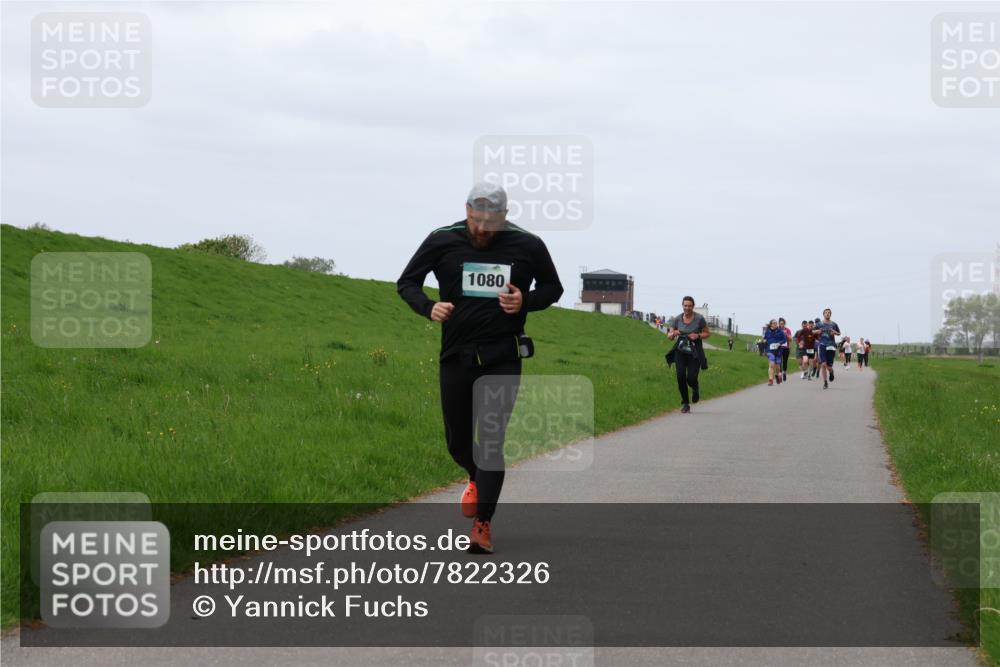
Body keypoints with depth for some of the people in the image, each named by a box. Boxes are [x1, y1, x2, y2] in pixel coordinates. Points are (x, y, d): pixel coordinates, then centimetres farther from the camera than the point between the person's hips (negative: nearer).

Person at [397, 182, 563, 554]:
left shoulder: (527, 246, -3)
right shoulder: (443, 242, -2)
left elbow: (553, 287, 11)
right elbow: (407, 282, 8)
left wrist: (526, 302, -10)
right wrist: (428, 308, -13)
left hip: (503, 358, -2)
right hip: (456, 355, 2)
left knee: (491, 440, -9)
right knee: (457, 441, 11)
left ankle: (482, 525, -4)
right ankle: (478, 479, 45)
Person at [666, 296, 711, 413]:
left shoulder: (699, 318, -8)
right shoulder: (677, 319, -1)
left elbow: (707, 333, 3)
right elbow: (670, 336, -1)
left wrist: (698, 336, -17)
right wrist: (673, 334, -25)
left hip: (695, 351, -2)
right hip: (681, 350, 2)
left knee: (691, 378, -12)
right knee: (680, 375, -14)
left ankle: (696, 389, 28)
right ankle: (685, 403, 1)